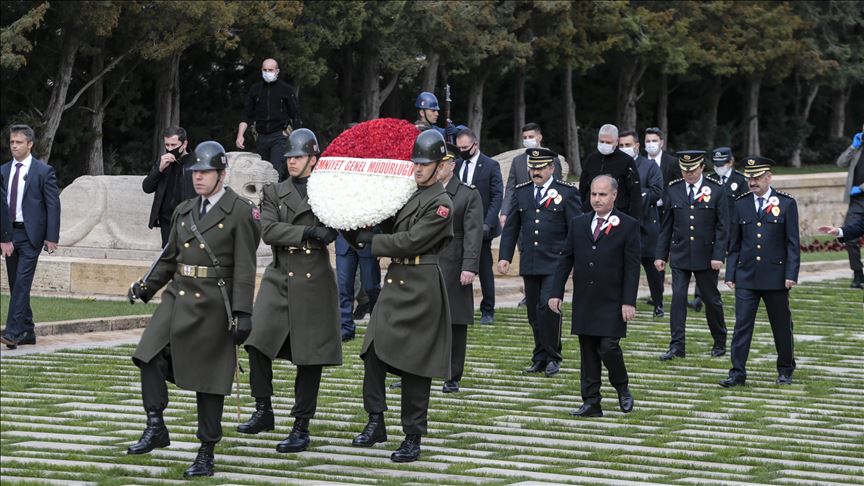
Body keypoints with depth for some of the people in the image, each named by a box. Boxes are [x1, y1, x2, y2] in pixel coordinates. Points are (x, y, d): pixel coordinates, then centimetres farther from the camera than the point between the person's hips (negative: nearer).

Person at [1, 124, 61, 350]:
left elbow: (53, 205, -4)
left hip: (30, 234, -5)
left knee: (22, 283, -14)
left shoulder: (44, 171, -3)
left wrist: (52, 237, -10)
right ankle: (27, 332, 17)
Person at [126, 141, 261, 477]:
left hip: (213, 305, -6)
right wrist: (146, 287, 7)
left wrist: (243, 313, -15)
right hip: (177, 298, 6)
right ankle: (155, 429, 0)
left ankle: (206, 455, 8)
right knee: (150, 357, -11)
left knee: (208, 380, 0)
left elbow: (244, 269, -10)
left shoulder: (240, 212, -5)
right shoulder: (184, 211, 13)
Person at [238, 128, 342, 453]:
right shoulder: (274, 192, 10)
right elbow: (268, 230, -5)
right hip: (279, 278, 2)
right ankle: (263, 411, 2)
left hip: (314, 281, -2)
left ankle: (302, 427, 9)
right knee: (257, 341, -14)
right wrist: (307, 232, -15)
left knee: (309, 357, 0)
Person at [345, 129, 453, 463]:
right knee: (373, 351, -1)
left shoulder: (441, 204, -11)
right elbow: (389, 229, 16)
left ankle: (413, 439, 7)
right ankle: (375, 423, 9)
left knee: (414, 365, -1)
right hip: (395, 282, 7)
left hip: (420, 288, -7)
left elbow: (410, 241, -17)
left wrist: (369, 241, -11)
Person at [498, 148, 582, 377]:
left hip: (555, 263, -5)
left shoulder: (567, 192, -1)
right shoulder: (522, 192, 11)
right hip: (529, 264, 5)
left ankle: (552, 357, -3)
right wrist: (505, 256, 5)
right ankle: (540, 359, 19)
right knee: (534, 313, 8)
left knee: (548, 307, -16)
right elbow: (511, 227, 14)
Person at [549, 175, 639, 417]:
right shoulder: (578, 224, 10)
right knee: (588, 352, 6)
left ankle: (622, 388, 14)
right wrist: (556, 292, 4)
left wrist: (629, 302, -12)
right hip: (584, 302, 4)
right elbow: (565, 259, 12)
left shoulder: (628, 226, -2)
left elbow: (632, 267, -5)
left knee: (608, 347, -12)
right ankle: (591, 403, 11)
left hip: (612, 303, -4)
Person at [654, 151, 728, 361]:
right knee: (678, 298, -6)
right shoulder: (673, 190, 3)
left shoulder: (716, 190, -4)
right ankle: (677, 346, -5)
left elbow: (722, 226, -4)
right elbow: (666, 225, 8)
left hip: (706, 257, -2)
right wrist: (661, 255, 4)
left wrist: (718, 255, -11)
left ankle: (720, 342, 26)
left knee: (712, 299, 8)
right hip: (680, 255, 2)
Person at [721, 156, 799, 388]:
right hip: (746, 277, 2)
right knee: (742, 325, -4)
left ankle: (785, 370, 25)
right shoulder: (741, 204, 6)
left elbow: (793, 244, -3)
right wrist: (730, 274, 6)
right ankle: (737, 373, -2)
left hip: (775, 277, -2)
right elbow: (734, 244, 10)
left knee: (781, 325, 9)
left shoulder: (786, 203, -2)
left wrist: (791, 274, -10)